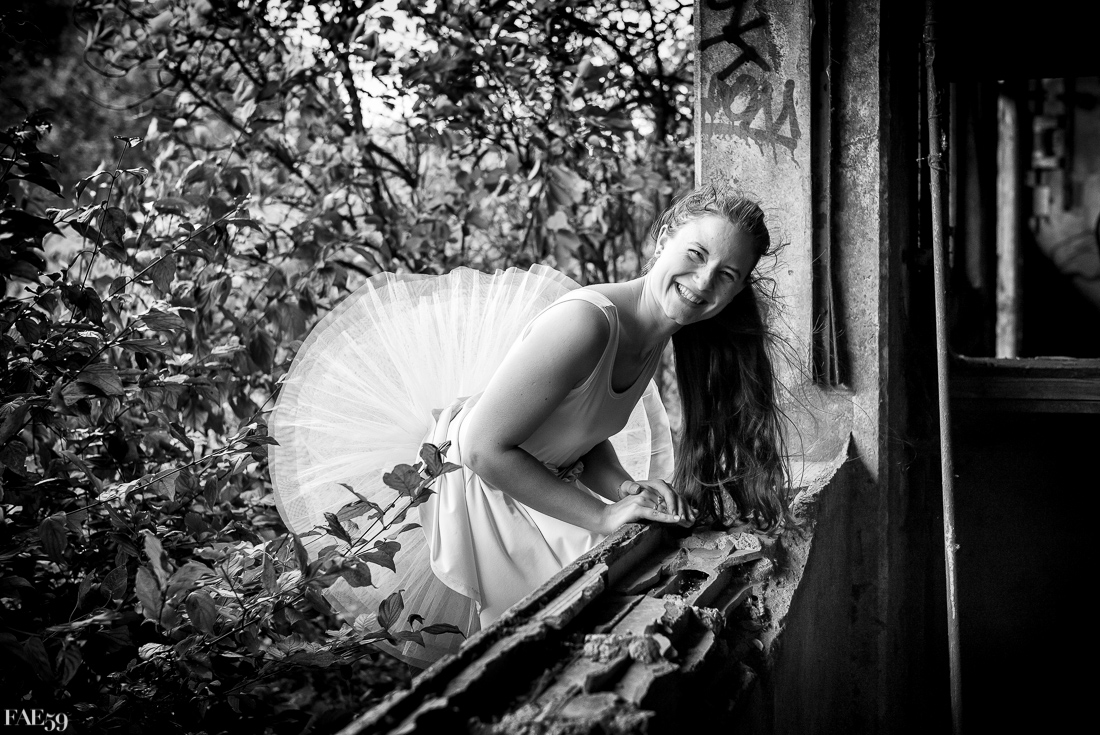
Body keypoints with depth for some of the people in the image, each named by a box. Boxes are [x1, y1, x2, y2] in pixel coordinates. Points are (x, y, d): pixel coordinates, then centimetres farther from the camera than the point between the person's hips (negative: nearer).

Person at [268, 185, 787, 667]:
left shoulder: (656, 335, -1)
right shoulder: (588, 321, -31)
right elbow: (485, 448, -30)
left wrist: (629, 491, -12)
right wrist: (603, 516, -26)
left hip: (529, 490, 9)